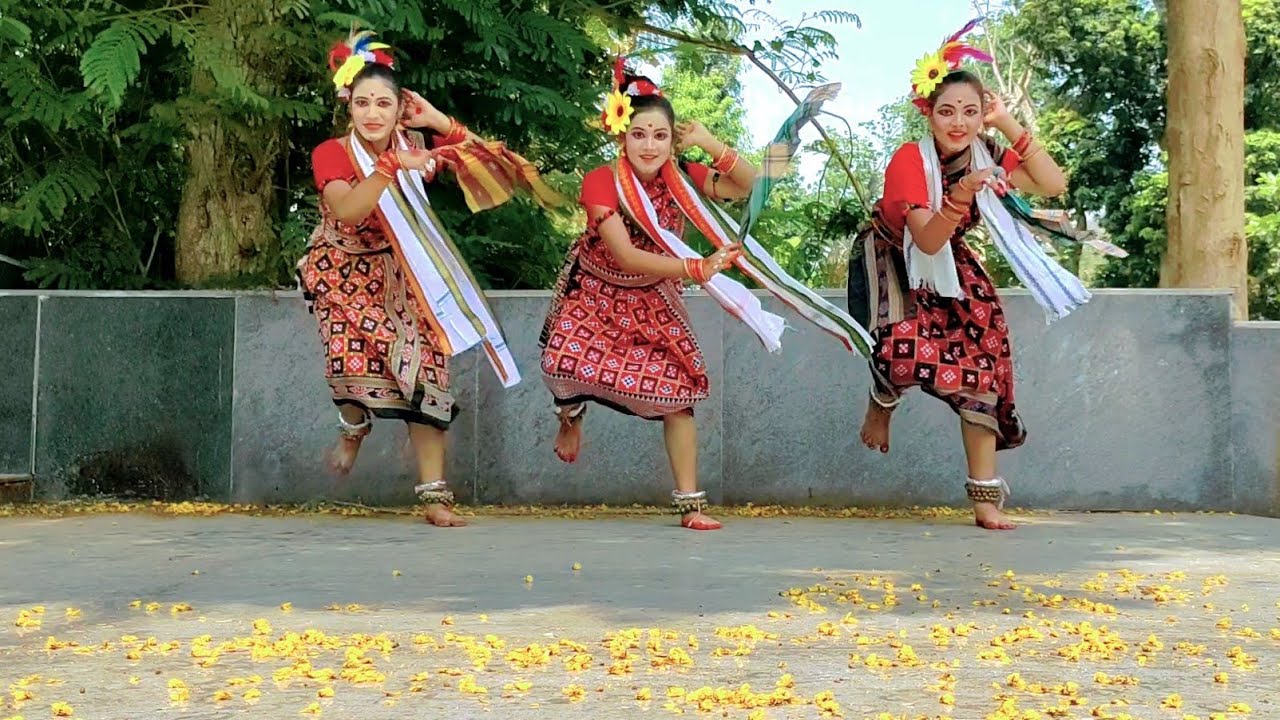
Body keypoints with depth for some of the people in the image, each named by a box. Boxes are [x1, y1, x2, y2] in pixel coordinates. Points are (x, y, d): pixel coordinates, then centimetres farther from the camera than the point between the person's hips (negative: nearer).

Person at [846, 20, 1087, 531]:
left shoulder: (988, 157, -12)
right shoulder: (910, 160, -28)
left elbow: (1054, 185, -20)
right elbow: (927, 240, -34)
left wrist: (1009, 125, -23)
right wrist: (963, 195, -51)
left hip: (949, 269, 5)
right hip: (889, 261, -5)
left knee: (983, 361, -10)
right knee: (906, 349, -31)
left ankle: (986, 498, -5)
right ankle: (881, 403, 10)